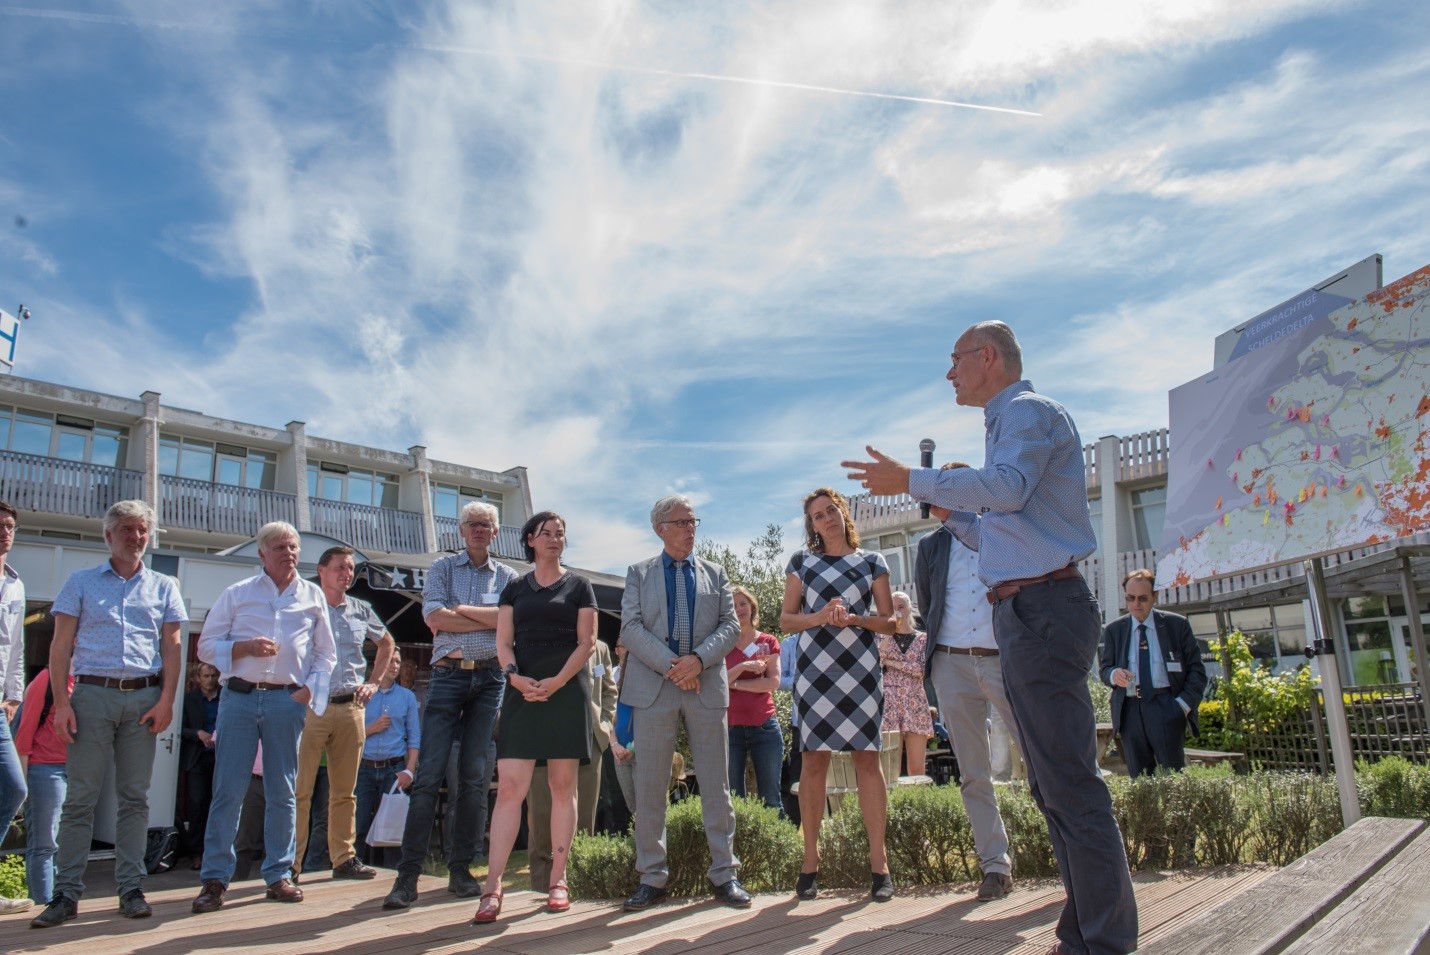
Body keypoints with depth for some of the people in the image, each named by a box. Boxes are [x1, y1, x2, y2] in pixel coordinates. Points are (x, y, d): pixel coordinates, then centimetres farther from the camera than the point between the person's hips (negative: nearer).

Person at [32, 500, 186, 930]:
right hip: (92, 695, -1)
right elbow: (61, 646, 4)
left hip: (144, 697, 1)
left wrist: (166, 700, -3)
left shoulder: (163, 587, 13)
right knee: (79, 797, 0)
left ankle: (131, 889, 10)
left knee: (135, 797, 4)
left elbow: (171, 647, 8)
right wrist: (61, 702, -6)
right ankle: (66, 894, 7)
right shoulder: (81, 582, 10)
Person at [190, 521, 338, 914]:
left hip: (286, 701, 1)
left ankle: (278, 875, 13)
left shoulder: (313, 596, 12)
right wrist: (244, 647, -11)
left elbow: (326, 653, 12)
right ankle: (215, 878, 6)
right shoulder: (237, 594, 9)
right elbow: (207, 645, 6)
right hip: (239, 697, -1)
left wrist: (309, 690, -3)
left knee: (282, 792, 5)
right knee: (228, 790, -2)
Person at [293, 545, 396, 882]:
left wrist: (375, 681, 18)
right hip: (311, 705, -4)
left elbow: (387, 643, 27)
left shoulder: (361, 611, 12)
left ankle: (344, 858, 17)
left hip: (351, 707, 4)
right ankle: (290, 863, 4)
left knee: (345, 790, 10)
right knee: (300, 789, -3)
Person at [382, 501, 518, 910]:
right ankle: (408, 873, -1)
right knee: (429, 775, -6)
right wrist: (490, 620, -5)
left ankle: (461, 870, 12)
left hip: (490, 678, 2)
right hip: (448, 674, -1)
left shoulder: (508, 576, 12)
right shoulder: (443, 567, 9)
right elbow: (433, 616, -7)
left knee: (474, 777, 3)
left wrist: (461, 608, -8)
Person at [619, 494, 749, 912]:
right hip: (653, 687, -1)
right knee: (650, 786, 1)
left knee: (716, 784, 4)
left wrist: (698, 658, -12)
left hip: (707, 685, 1)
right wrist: (670, 665, -14)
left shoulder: (715, 573, 16)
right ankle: (651, 876, 11)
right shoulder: (639, 573, 11)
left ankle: (725, 873, 12)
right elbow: (630, 628, -1)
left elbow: (730, 626, 5)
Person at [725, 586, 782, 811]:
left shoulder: (768, 642, 8)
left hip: (764, 726, 0)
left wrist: (733, 683, -7)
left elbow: (773, 683, -4)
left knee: (770, 798, 2)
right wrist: (743, 666, -16)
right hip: (730, 728, 0)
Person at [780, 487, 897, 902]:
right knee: (813, 758, -1)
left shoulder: (872, 562, 10)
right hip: (814, 668, 0)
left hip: (861, 669, 0)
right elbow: (786, 618, 9)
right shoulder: (801, 562, 11)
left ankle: (878, 862, 3)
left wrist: (855, 619, -11)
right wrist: (818, 617, -11)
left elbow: (889, 621, 8)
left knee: (867, 756, -3)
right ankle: (810, 860, 8)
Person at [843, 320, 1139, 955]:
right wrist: (945, 508, 19)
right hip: (1025, 614, 11)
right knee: (1051, 786, 12)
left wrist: (913, 481, -18)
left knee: (1070, 783, -10)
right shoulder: (1008, 424, 25)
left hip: (1042, 607, -11)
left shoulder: (1030, 410, -4)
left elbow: (1006, 488, -25)